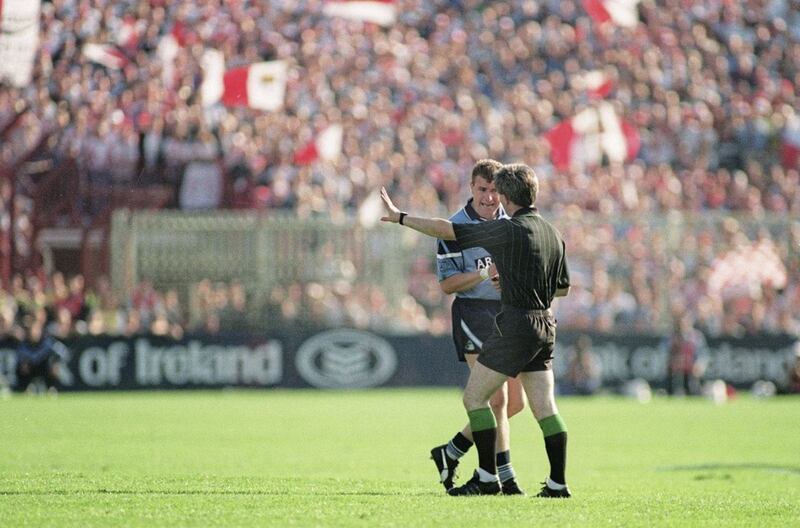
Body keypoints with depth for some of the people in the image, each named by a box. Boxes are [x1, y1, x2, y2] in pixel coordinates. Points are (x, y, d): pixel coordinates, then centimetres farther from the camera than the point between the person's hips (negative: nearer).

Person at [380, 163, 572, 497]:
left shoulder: (508, 230, -13)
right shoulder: (553, 234, 10)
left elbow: (446, 230, -11)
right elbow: (563, 287, 20)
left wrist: (399, 217, -1)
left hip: (516, 324, -8)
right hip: (545, 325, 8)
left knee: (474, 397, 1)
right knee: (545, 408, 7)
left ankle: (487, 478, -1)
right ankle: (558, 483, 2)